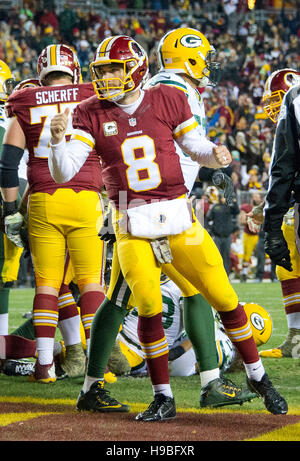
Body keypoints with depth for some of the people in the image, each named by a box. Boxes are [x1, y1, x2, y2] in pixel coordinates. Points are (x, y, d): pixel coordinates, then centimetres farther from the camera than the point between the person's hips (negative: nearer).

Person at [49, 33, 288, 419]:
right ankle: (163, 399, 6)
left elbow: (196, 148, 11)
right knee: (148, 308, -10)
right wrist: (59, 140, -25)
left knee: (224, 297, 1)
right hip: (131, 227, -1)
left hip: (177, 218, 1)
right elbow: (63, 173, -6)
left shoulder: (168, 100, 2)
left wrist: (215, 155, -11)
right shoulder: (91, 114, 0)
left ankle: (258, 378, 19)